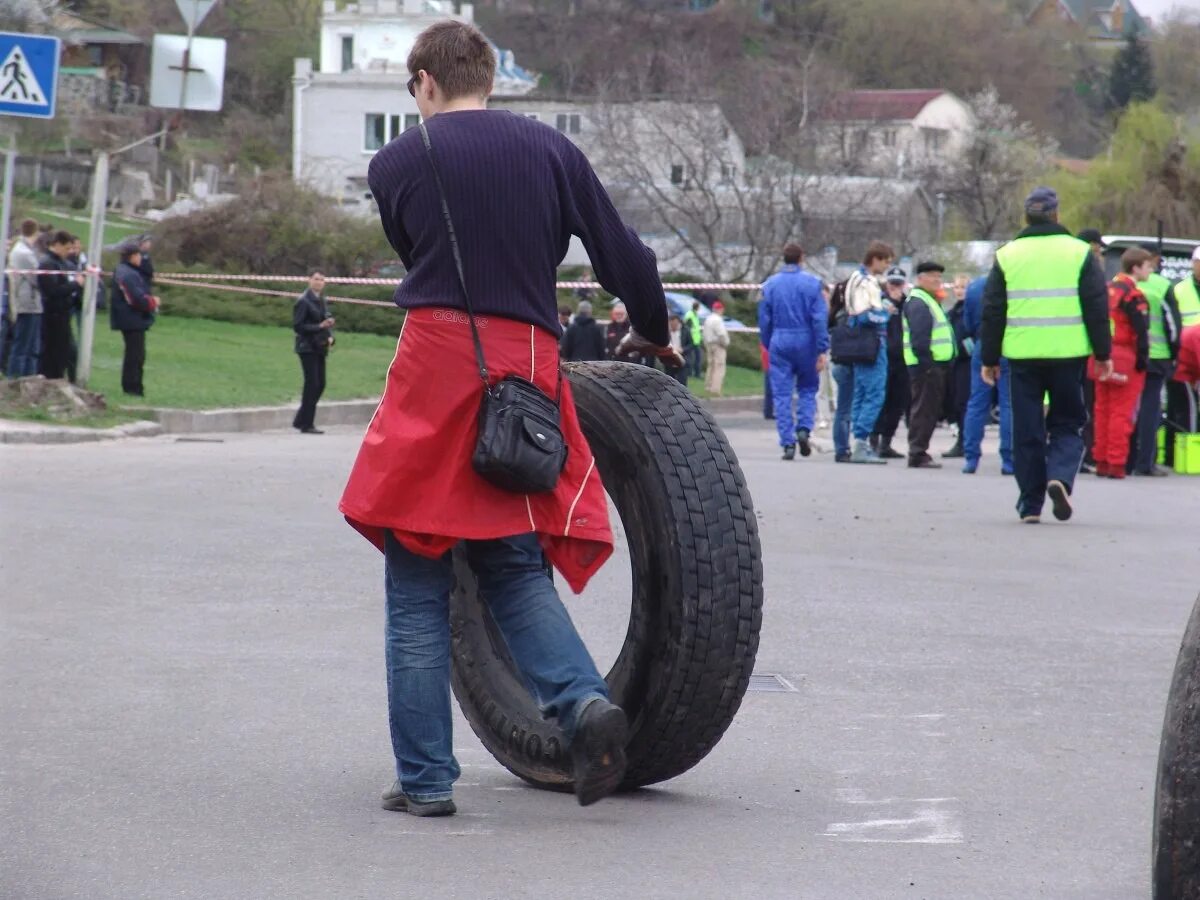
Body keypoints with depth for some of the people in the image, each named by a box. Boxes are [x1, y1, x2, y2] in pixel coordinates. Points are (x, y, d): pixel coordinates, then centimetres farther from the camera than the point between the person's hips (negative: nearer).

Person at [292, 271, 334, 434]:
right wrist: (320, 326, -22)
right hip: (307, 348, -8)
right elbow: (297, 326, -14)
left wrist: (330, 336, 1)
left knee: (320, 384, 8)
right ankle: (306, 424, 0)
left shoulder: (321, 300, 13)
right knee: (312, 383, -8)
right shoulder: (303, 301, -10)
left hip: (320, 348, 8)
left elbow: (328, 321, 21)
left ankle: (300, 420, 19)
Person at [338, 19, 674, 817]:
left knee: (418, 592, 5)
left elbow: (418, 257, 12)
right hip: (529, 367, 2)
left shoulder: (396, 164, 5)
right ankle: (582, 701, -12)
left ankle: (425, 779, 4)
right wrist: (657, 336, 26)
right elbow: (622, 255, 10)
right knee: (516, 568, 13)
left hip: (436, 368, -2)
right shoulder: (551, 150, 9)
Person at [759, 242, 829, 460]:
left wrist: (768, 346, 16)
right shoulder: (811, 283, -4)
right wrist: (823, 350, -6)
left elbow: (764, 319, 7)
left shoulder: (770, 284, 4)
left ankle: (788, 443, -3)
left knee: (782, 395, 2)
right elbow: (820, 318, -7)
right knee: (808, 389, 15)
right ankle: (804, 428, -6)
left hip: (779, 343, 1)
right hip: (805, 343, -1)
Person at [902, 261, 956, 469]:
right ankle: (918, 455, -9)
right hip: (926, 365, -11)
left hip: (936, 365, 11)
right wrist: (926, 363, -25)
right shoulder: (918, 303, -12)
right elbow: (919, 338, -21)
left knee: (930, 410, 13)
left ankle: (918, 452, 18)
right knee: (924, 410, -9)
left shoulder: (929, 301, 23)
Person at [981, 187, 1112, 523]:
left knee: (1027, 430, 7)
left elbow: (992, 312, 7)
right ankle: (1060, 477, -14)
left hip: (1022, 356, 1)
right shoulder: (1080, 253, 2)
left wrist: (989, 359, 13)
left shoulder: (1007, 256, 5)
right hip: (1067, 355, -1)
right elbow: (1097, 307, 1)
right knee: (1067, 423, 11)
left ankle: (1030, 504, 7)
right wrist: (1103, 354, 7)